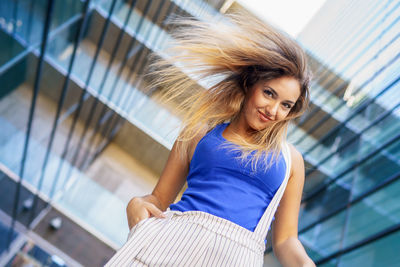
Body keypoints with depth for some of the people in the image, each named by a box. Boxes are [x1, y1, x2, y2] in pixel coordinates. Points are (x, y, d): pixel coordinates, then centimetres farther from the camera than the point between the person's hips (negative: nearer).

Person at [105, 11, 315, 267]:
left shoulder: (290, 159, 15)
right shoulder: (200, 131, 13)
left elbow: (285, 238, 13)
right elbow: (159, 198, 13)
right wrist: (137, 204, -9)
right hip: (173, 238, -3)